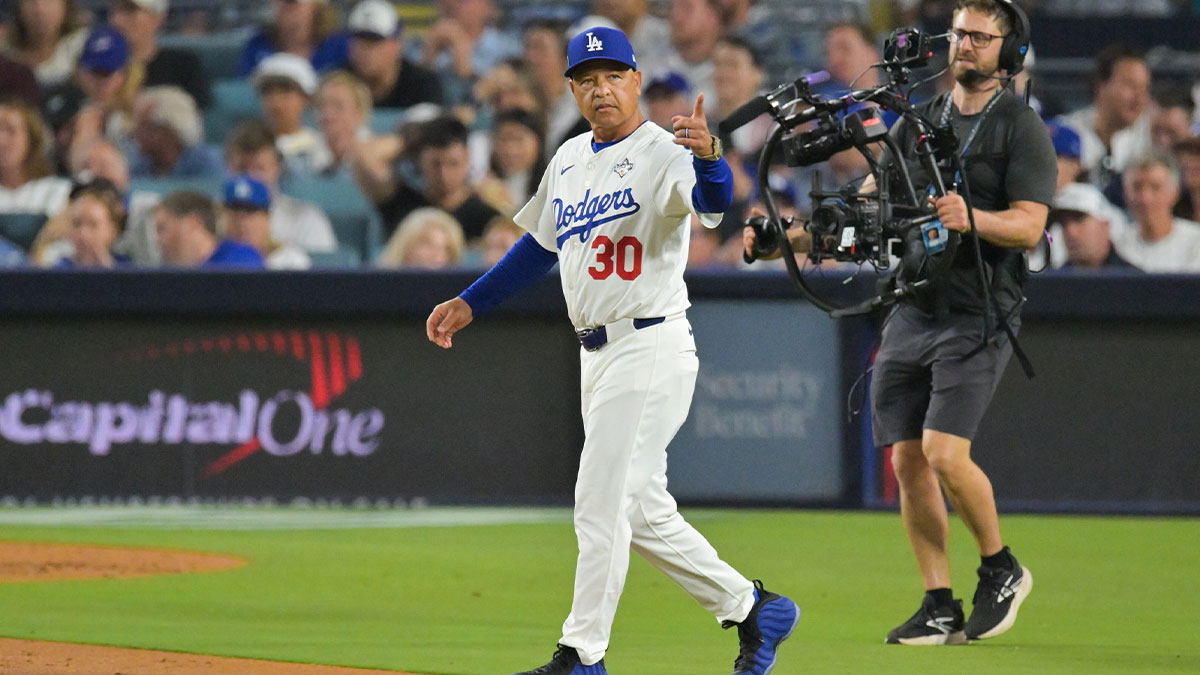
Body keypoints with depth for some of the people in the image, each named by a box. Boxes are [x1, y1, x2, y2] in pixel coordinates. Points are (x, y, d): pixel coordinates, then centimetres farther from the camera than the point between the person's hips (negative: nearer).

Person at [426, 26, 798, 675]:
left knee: (602, 504, -8)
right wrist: (468, 303, 23)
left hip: (651, 348, -8)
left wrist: (708, 156, -53)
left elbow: (712, 204, -32)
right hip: (596, 354, 8)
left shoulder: (664, 153, -11)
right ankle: (750, 607, 23)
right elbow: (541, 244, 26)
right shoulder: (570, 160, 14)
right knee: (643, 514, 12)